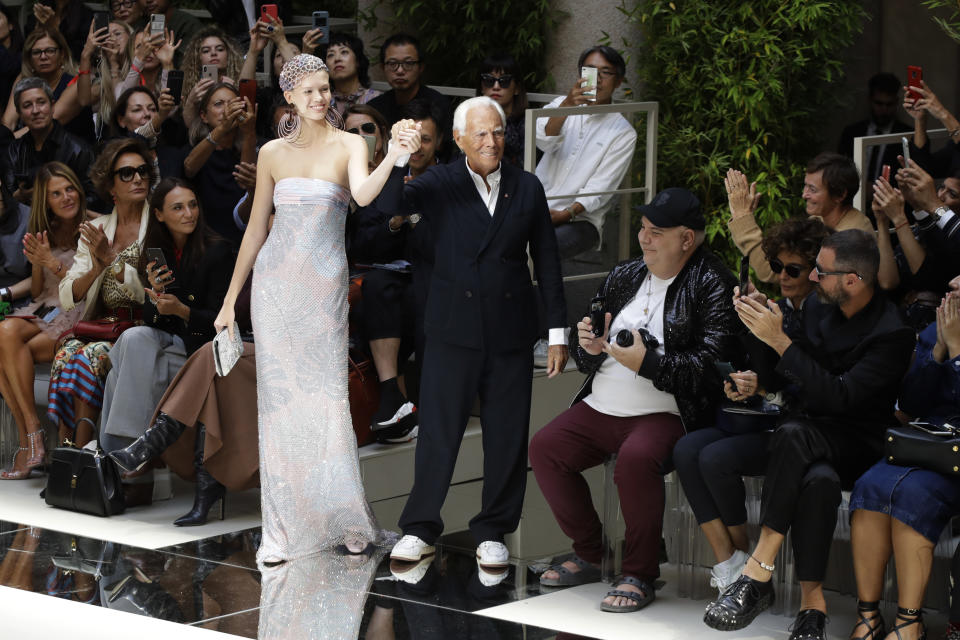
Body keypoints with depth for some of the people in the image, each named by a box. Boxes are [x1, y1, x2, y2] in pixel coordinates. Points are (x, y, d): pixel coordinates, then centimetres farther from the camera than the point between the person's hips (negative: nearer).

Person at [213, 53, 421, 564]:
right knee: (279, 398, 0)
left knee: (327, 398, -3)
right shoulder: (273, 154, 7)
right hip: (275, 285, 2)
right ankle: (282, 527, 2)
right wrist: (230, 299, 11)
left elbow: (363, 195, -23)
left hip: (325, 289, -2)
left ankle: (344, 516, 10)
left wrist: (395, 155, -42)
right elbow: (256, 229, 12)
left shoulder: (348, 146, -1)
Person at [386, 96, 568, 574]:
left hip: (511, 333, 2)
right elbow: (389, 205, -15)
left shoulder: (527, 188, 7)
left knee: (507, 436, 4)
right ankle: (420, 528, 11)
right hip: (453, 330, -2)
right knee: (437, 431, -1)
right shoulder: (440, 185, 1)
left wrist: (558, 331, 6)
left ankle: (493, 531, 17)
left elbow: (547, 261, 9)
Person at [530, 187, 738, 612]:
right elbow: (583, 360, 20)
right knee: (544, 448, -8)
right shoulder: (625, 277, 14)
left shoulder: (711, 286, -7)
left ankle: (640, 575, -18)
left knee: (635, 459, -35)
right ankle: (588, 556, 8)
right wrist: (588, 346, -5)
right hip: (601, 409, 8)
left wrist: (647, 362, -23)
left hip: (665, 414, -8)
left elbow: (711, 364, -18)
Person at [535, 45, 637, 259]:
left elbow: (601, 187, -5)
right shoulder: (561, 104, 15)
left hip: (580, 219, -3)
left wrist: (566, 214, -21)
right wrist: (567, 105, -26)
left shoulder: (624, 133, 4)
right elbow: (543, 141, -8)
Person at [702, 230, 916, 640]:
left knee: (792, 435, -37)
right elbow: (787, 377, 19)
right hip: (809, 431, 5)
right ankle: (812, 601, -32)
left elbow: (838, 396, -22)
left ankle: (758, 572, -32)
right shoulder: (816, 307, 9)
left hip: (856, 447, -5)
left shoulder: (892, 333, -13)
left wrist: (779, 341, -22)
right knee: (818, 479, -33)